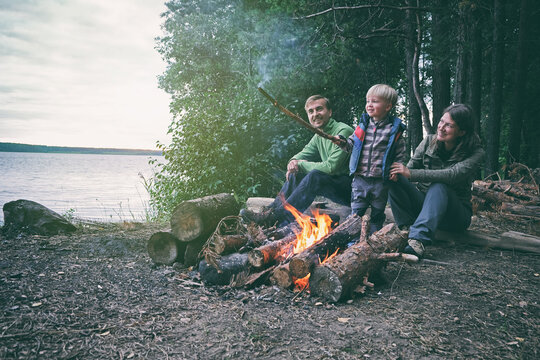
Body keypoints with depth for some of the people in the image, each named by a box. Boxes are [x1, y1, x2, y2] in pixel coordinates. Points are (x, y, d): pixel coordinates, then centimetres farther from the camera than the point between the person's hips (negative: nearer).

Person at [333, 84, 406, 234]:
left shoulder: (394, 129, -4)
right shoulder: (363, 124, 5)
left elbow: (400, 155, 0)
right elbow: (352, 144, 12)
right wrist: (342, 142, -7)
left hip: (381, 181, -2)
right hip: (360, 179, 2)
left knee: (377, 213, 12)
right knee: (356, 212, 6)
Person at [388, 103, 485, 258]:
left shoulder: (475, 153, -12)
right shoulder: (430, 141, 0)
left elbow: (453, 175, -29)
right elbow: (411, 166, -6)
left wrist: (411, 173, -37)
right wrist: (397, 173, -31)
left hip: (456, 215, -3)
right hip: (424, 204, 3)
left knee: (439, 188, -36)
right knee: (396, 181, -21)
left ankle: (418, 240, -53)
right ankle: (407, 230, -35)